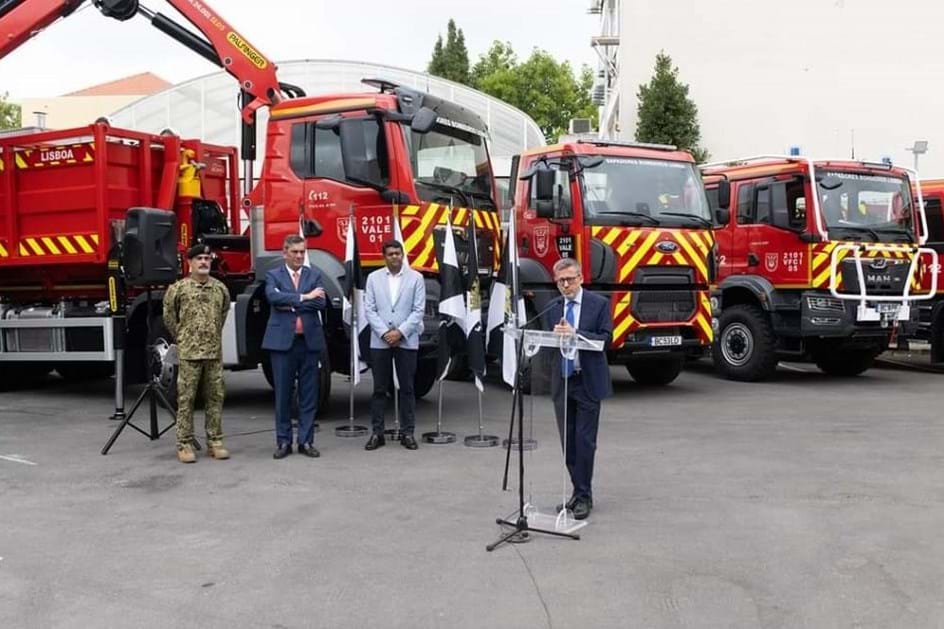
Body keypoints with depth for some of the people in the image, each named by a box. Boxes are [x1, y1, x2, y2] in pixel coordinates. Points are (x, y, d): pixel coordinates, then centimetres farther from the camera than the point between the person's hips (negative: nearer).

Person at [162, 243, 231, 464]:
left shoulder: (220, 288, 5)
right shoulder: (178, 288, -4)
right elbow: (169, 316, 8)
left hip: (215, 352, 3)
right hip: (189, 353, -3)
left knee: (215, 397, 6)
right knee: (186, 399, 0)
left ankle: (214, 442, 14)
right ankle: (184, 445, 6)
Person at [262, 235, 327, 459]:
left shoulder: (314, 275, 10)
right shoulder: (273, 275, 6)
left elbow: (320, 302, -5)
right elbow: (273, 296, -16)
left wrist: (290, 304, -10)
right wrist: (304, 297, -17)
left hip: (309, 341, 2)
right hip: (282, 341, -2)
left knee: (308, 394, 4)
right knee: (283, 393, 3)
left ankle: (306, 441, 12)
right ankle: (283, 441, 12)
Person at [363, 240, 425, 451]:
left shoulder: (416, 278, 4)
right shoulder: (373, 278, 8)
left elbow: (418, 310, -2)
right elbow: (369, 309, 2)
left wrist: (400, 332, -12)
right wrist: (384, 332, -10)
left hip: (407, 341, -1)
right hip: (380, 341, 1)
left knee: (407, 388, 4)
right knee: (379, 388, 4)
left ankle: (407, 433, 11)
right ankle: (377, 432, 11)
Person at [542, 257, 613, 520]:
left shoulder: (599, 304, -2)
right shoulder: (552, 309, 10)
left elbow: (605, 338, -12)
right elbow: (546, 345, 7)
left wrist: (574, 333, -22)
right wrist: (555, 335, -15)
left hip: (588, 382, -4)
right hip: (561, 382, 5)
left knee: (585, 441, -4)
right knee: (568, 443, 9)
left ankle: (584, 496, 6)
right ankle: (578, 492, 21)